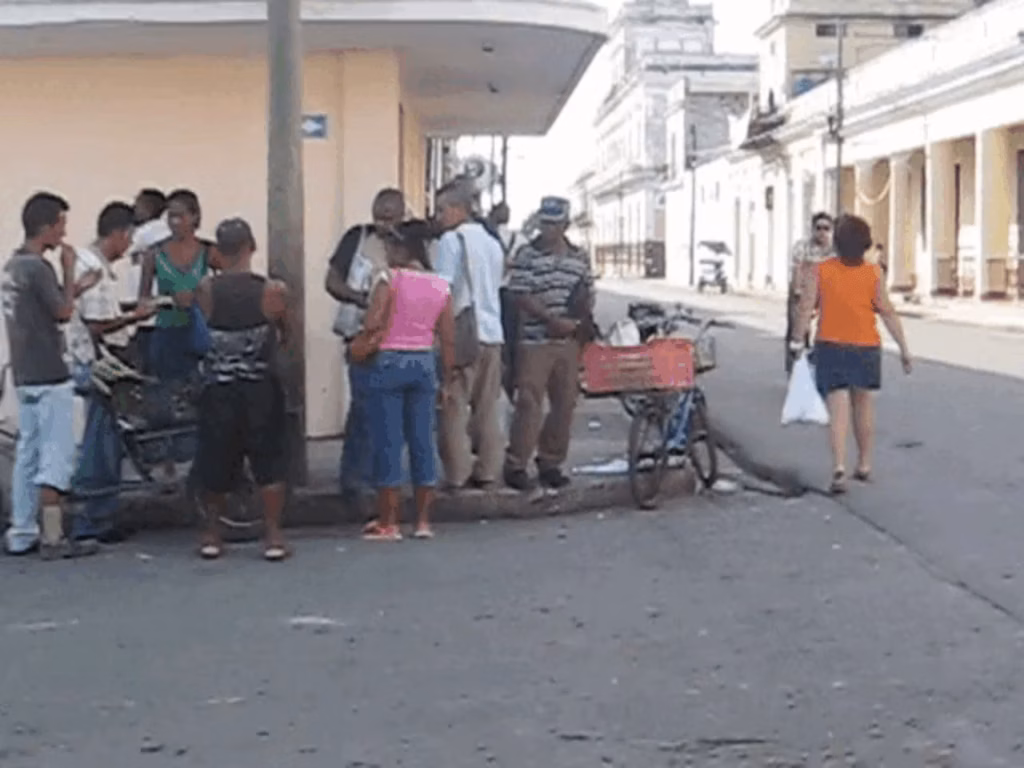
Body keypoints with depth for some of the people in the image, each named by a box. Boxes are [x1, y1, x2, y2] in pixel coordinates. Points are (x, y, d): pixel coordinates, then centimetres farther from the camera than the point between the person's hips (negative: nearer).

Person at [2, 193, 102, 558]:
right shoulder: (37, 267, -16)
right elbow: (64, 312, -13)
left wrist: (77, 288, 16)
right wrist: (68, 269, -6)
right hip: (49, 376, -9)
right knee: (57, 455, -5)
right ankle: (53, 538, -4)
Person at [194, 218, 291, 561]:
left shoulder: (206, 290, -8)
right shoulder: (274, 291, -10)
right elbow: (283, 336, 4)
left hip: (218, 389, 1)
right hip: (261, 388, -1)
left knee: (215, 460, 13)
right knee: (269, 461, 8)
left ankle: (211, 535, 20)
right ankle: (274, 536, 6)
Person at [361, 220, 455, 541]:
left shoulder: (389, 279, -8)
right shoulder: (441, 286, 5)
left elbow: (372, 324, -16)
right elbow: (448, 339, 5)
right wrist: (446, 380, 12)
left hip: (389, 363, -4)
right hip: (424, 364, 4)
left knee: (388, 442, 0)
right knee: (423, 441, 9)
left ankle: (387, 523, 3)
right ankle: (423, 520, 12)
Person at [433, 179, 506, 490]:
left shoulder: (452, 240, -6)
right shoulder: (493, 243, 17)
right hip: (492, 332, 7)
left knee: (455, 407, -2)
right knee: (488, 408, 9)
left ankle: (458, 475, -3)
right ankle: (488, 472, 12)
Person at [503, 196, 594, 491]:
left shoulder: (580, 258, 12)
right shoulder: (527, 255, -4)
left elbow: (588, 295, 18)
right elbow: (521, 296, -11)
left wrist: (581, 321, -3)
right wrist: (552, 320, -19)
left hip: (569, 342, 5)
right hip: (535, 341, -5)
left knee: (565, 404, 8)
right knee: (529, 403, -8)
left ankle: (551, 463, 19)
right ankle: (515, 464, -2)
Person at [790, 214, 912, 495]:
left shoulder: (820, 271, -5)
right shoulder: (873, 274, -3)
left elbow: (806, 308, -9)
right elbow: (888, 313, -5)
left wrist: (798, 340, 0)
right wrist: (904, 348, -1)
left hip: (830, 346, -1)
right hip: (865, 346, 1)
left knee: (838, 408, -3)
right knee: (863, 403, 17)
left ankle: (839, 468, -19)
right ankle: (864, 465, 25)